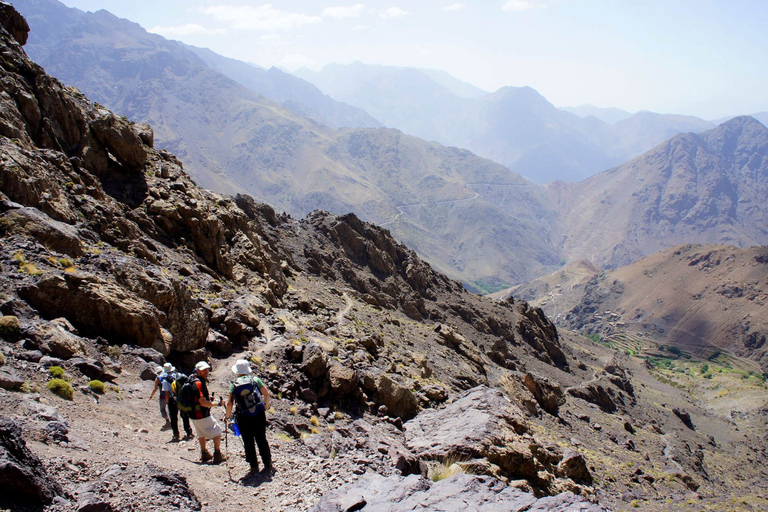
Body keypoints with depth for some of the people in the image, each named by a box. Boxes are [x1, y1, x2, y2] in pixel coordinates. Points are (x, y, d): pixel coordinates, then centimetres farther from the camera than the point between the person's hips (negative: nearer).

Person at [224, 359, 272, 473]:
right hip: (259, 416, 1)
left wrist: (227, 416, 9)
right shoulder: (255, 380, -2)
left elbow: (229, 403, -6)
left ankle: (254, 466, 15)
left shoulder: (234, 384, -4)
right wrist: (266, 406, 17)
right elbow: (266, 394, -1)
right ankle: (268, 465, 15)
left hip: (243, 419, -1)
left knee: (248, 443, 12)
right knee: (262, 440, 12)